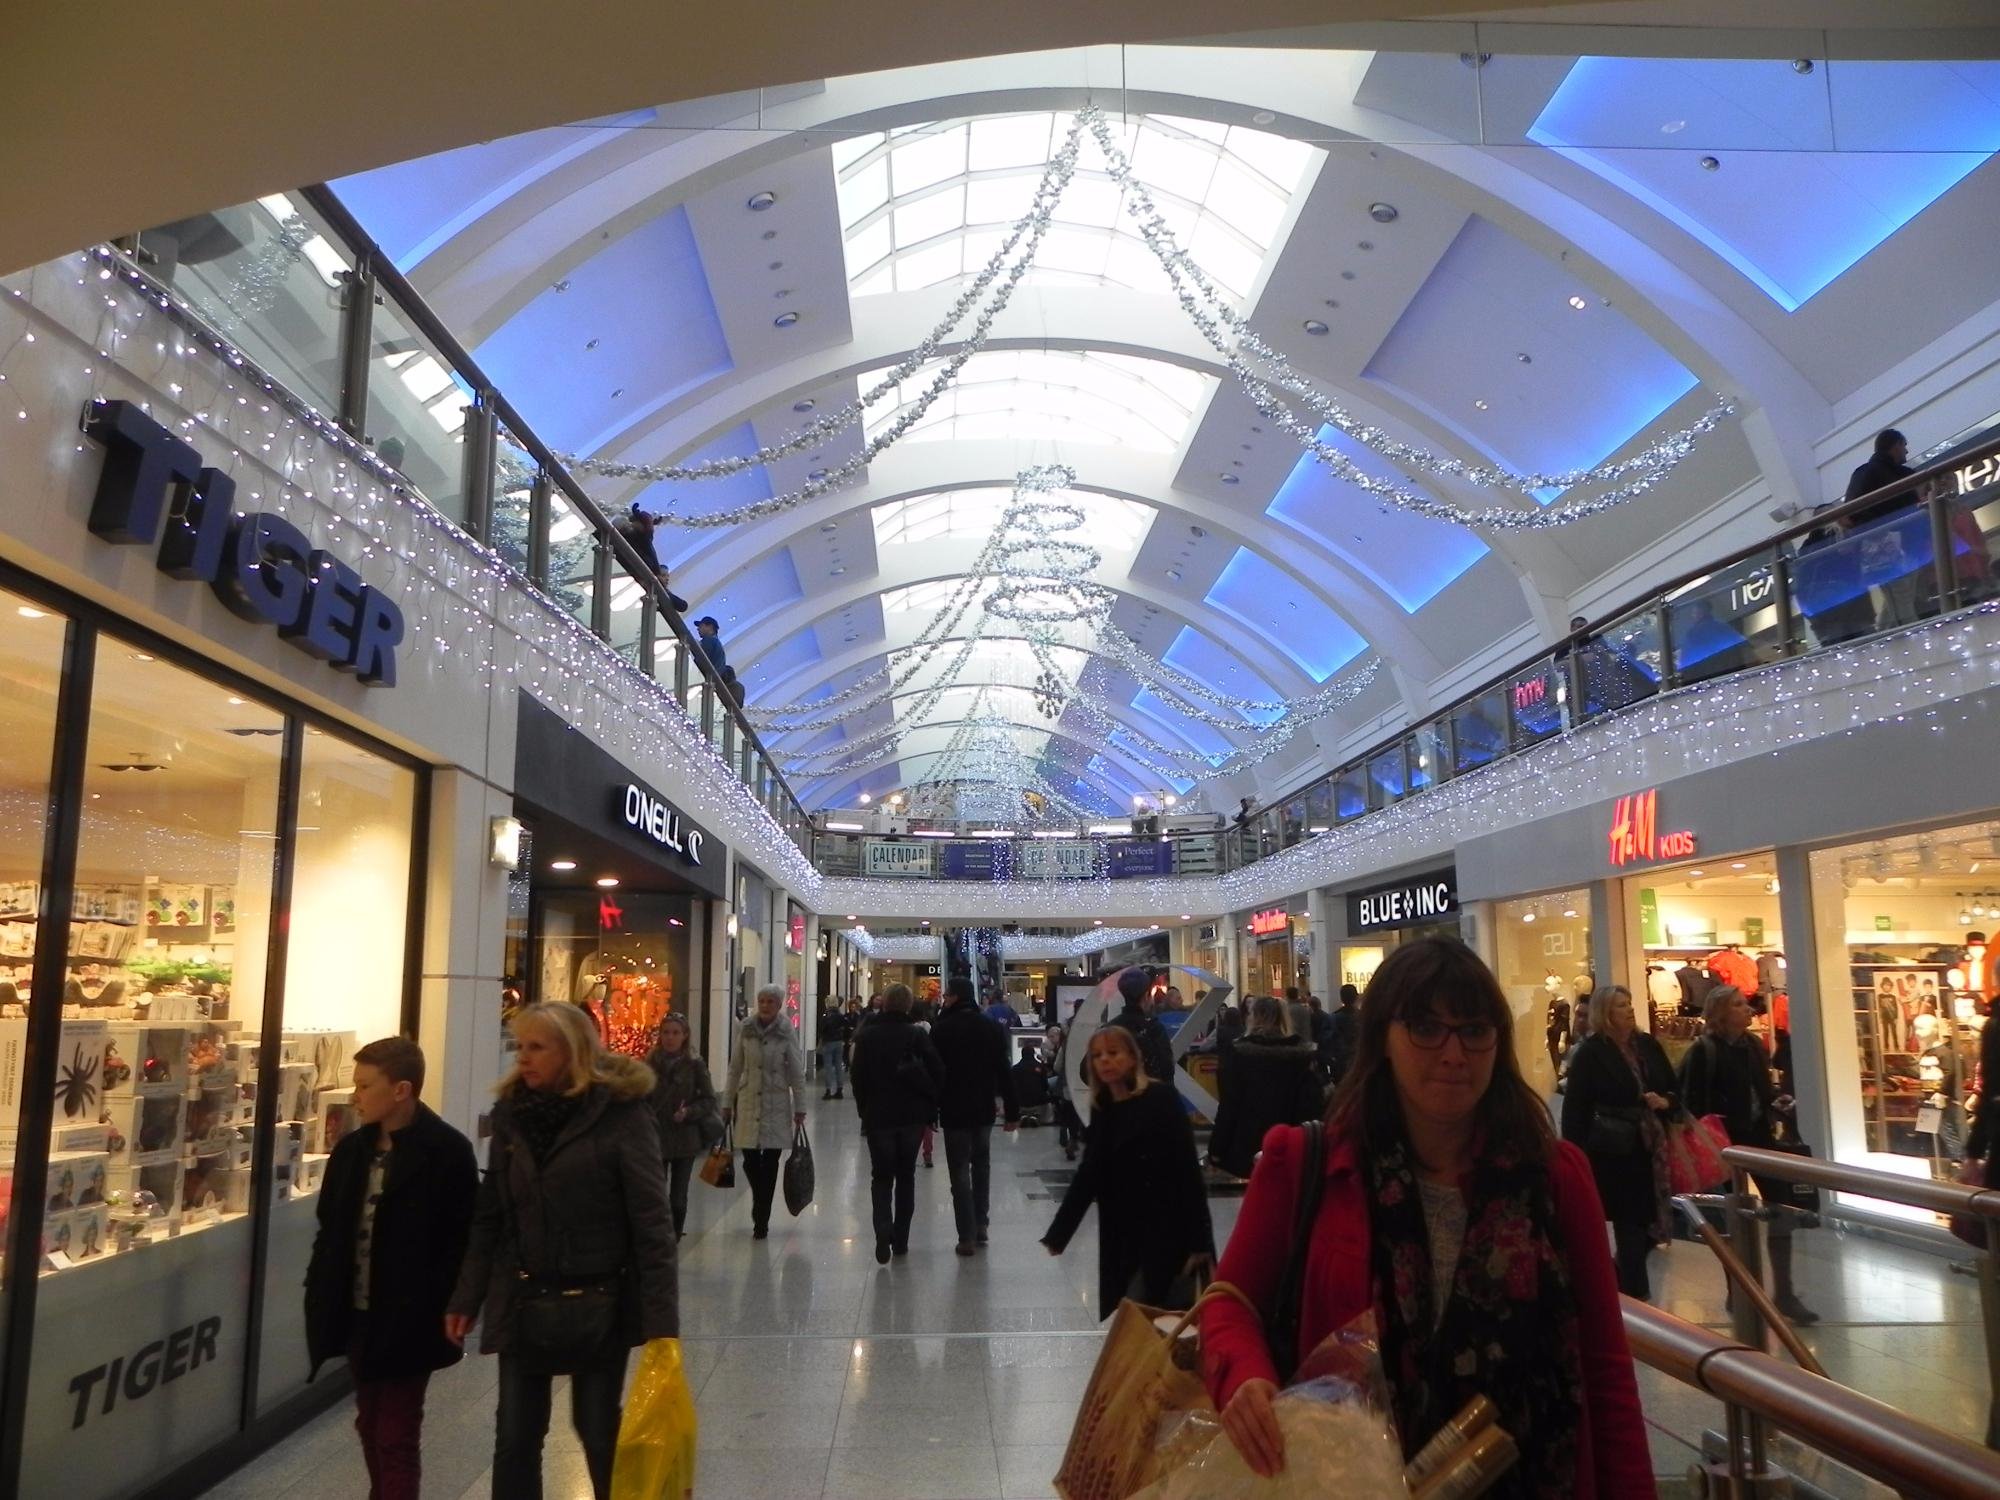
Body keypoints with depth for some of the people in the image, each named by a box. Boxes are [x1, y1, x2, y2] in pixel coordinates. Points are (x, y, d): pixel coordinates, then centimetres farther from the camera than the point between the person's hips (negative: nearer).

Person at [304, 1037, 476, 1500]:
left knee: (396, 1437, 2)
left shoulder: (447, 1152, -16)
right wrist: (321, 1298, 3)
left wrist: (438, 1313, -17)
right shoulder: (351, 1149, 4)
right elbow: (331, 1232, 12)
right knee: (370, 1426, 21)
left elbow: (461, 1242, -15)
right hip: (358, 1315, 7)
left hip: (408, 1323, -7)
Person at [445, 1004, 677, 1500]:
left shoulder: (621, 1112, -14)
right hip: (522, 1299, 4)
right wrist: (466, 1297, 7)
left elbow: (651, 1221, -15)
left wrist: (661, 1322, -17)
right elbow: (488, 1215, 8)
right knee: (514, 1438, 9)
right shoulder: (510, 1112, 1)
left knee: (599, 1431, 10)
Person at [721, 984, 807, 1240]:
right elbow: (735, 1068, 7)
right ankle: (761, 1214, 27)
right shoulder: (745, 1030, 1)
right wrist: (727, 1103, 8)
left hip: (777, 1105, -2)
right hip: (749, 1102, 2)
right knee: (750, 1160, 2)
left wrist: (800, 1109, -3)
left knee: (770, 1163, 0)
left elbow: (797, 1073, -2)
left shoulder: (786, 1033, -5)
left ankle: (761, 1220, 10)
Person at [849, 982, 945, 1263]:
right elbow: (937, 1073, -7)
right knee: (906, 1176, 13)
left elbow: (858, 1077, -1)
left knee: (881, 1176, 8)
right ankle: (900, 1239, 14)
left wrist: (865, 1111, 10)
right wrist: (930, 1112, 2)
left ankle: (883, 1232, -14)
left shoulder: (866, 1035, -2)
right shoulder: (918, 1034, -3)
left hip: (878, 1116, -1)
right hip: (913, 1116, 1)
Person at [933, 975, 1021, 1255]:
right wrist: (1012, 1111, 4)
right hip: (984, 1109, 4)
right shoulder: (992, 1027, 2)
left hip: (954, 1110, -4)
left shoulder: (942, 1029, -11)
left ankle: (967, 1236, -1)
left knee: (960, 1172, 1)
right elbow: (1004, 1072, 1)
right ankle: (980, 1225, 22)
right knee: (981, 1166, 20)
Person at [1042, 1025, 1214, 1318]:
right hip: (1122, 1236, 6)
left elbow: (1188, 1171, -15)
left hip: (1167, 1232, -6)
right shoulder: (1103, 1109, 7)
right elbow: (1089, 1174, 12)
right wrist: (1057, 1235, 10)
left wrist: (1198, 1241, -20)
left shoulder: (1160, 1099, -11)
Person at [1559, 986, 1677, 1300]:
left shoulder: (1648, 1045, 8)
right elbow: (1575, 1108, -11)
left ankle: (1623, 1280, 32)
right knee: (1630, 1223, 0)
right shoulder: (1590, 1053, -9)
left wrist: (1666, 1101, -4)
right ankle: (1636, 1294, 14)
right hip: (1614, 1152, -5)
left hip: (1652, 1147, 6)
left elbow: (1675, 1088, 19)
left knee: (1652, 1220, 9)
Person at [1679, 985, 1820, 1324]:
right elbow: (1692, 1104, -16)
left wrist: (1775, 1104, -1)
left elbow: (1761, 1090, 18)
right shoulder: (1703, 1052, -14)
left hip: (1758, 1136, 6)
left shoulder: (1754, 1045, 8)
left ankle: (1784, 1293, 10)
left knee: (1781, 1206, 2)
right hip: (1726, 1142, -6)